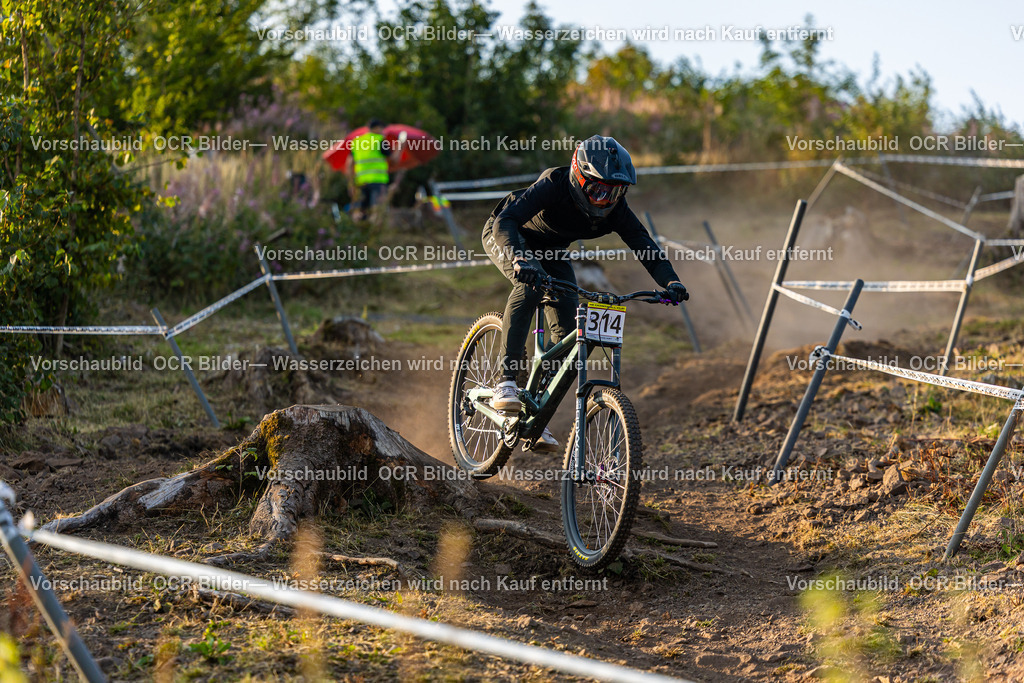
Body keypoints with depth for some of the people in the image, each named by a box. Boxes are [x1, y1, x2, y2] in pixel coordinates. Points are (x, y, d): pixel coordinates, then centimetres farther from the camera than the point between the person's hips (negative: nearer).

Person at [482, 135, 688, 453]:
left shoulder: (614, 208, -24)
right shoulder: (553, 186, -37)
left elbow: (644, 244, -23)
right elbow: (504, 221, -46)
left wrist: (671, 283, -41)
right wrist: (521, 260, -64)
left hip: (551, 249, 5)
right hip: (506, 237, -5)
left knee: (566, 330, -9)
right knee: (530, 286, -37)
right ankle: (506, 383, -36)